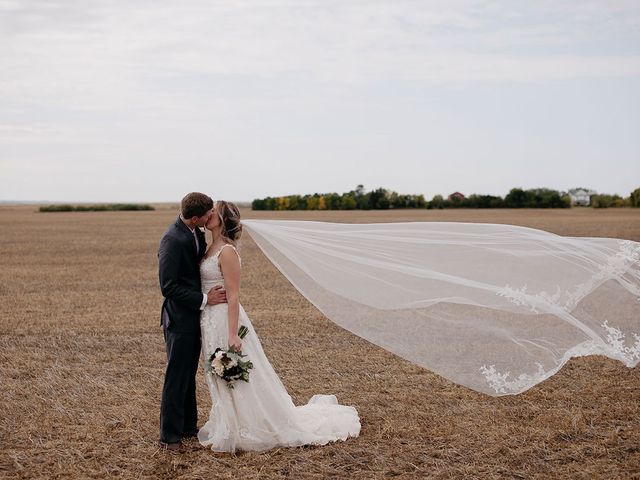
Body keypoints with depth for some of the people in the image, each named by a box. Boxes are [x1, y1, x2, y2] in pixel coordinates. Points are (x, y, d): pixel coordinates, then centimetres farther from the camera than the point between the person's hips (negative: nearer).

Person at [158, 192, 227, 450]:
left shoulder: (196, 233, 4)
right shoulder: (172, 239, -23)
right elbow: (168, 286, -23)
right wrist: (204, 299, -19)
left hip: (193, 315, 9)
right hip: (179, 317, -9)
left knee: (189, 374, 18)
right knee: (177, 376, 0)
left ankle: (188, 426, 30)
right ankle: (170, 435, 11)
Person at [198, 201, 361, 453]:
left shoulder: (227, 252, -18)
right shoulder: (212, 248, 9)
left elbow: (233, 295, -20)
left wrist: (232, 334, -22)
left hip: (224, 319, -9)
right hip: (210, 319, 9)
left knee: (234, 376, 2)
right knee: (221, 378, 18)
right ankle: (228, 427, 31)